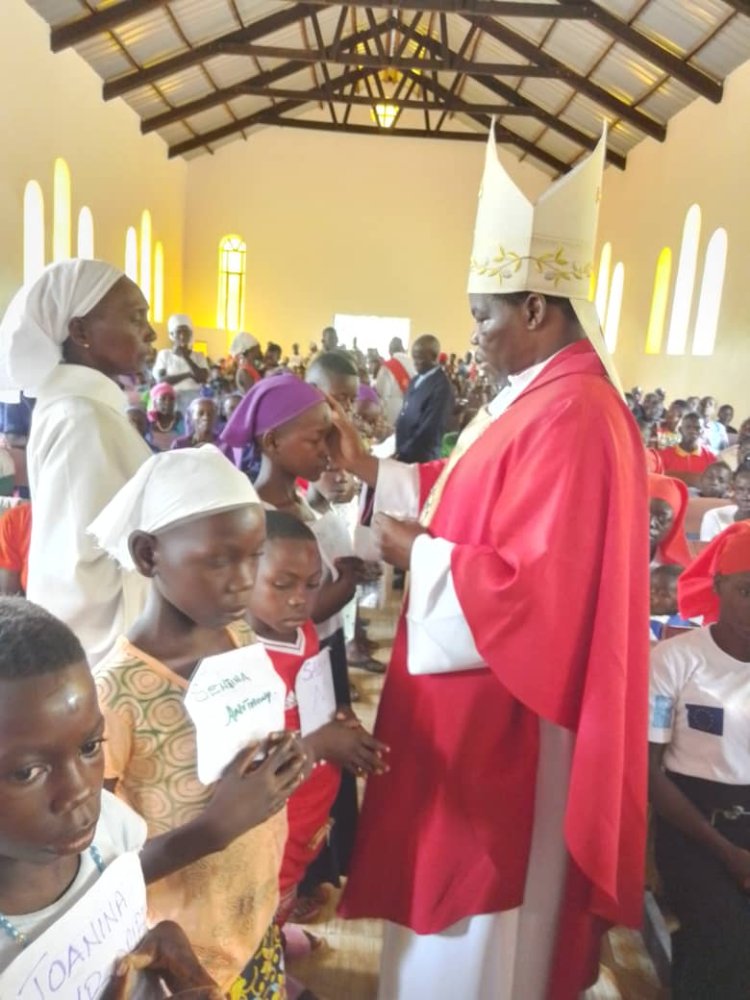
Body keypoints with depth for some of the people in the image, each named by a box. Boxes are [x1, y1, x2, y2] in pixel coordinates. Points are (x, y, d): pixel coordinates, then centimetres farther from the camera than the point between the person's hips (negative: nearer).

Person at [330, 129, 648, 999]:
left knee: (475, 919, 13)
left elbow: (541, 589, -28)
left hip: (503, 717, -10)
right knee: (453, 881, 27)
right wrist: (369, 469, 8)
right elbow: (473, 504, 14)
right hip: (475, 696, 10)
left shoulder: (572, 417, -25)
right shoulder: (533, 399, 7)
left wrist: (418, 554, -18)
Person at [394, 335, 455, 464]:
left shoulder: (441, 387, -15)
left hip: (421, 458, -8)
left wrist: (403, 453, -15)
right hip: (403, 456, 8)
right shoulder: (415, 381, 13)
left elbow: (430, 430, -19)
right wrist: (399, 451, 7)